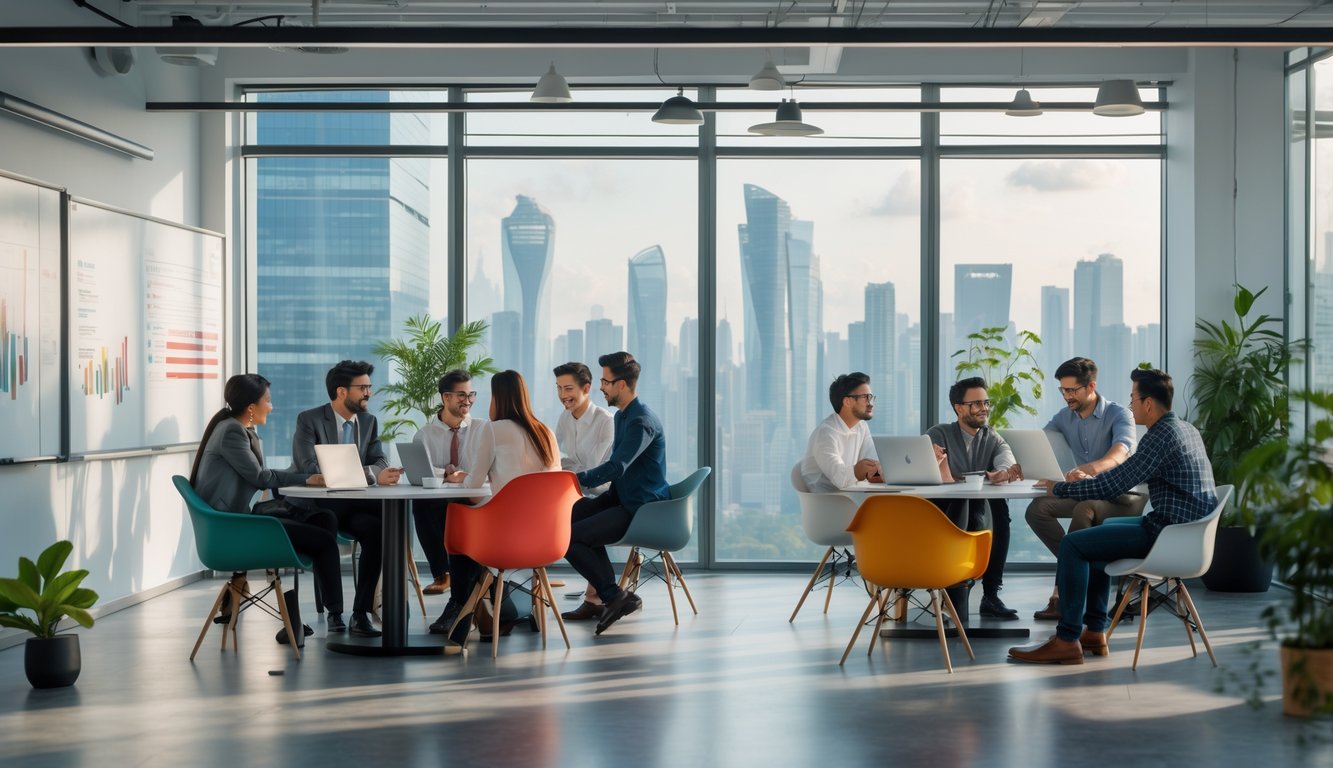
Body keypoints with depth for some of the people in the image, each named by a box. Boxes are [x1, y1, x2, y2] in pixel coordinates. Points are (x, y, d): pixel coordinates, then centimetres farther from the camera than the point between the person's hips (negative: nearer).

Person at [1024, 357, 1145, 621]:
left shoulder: (1118, 414, -14)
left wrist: (1089, 469, -55)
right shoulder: (1064, 418, 5)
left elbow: (1119, 455, -33)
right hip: (1086, 492, 7)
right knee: (1036, 509, -18)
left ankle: (1062, 593, -28)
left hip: (1122, 494, -6)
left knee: (1083, 510, -37)